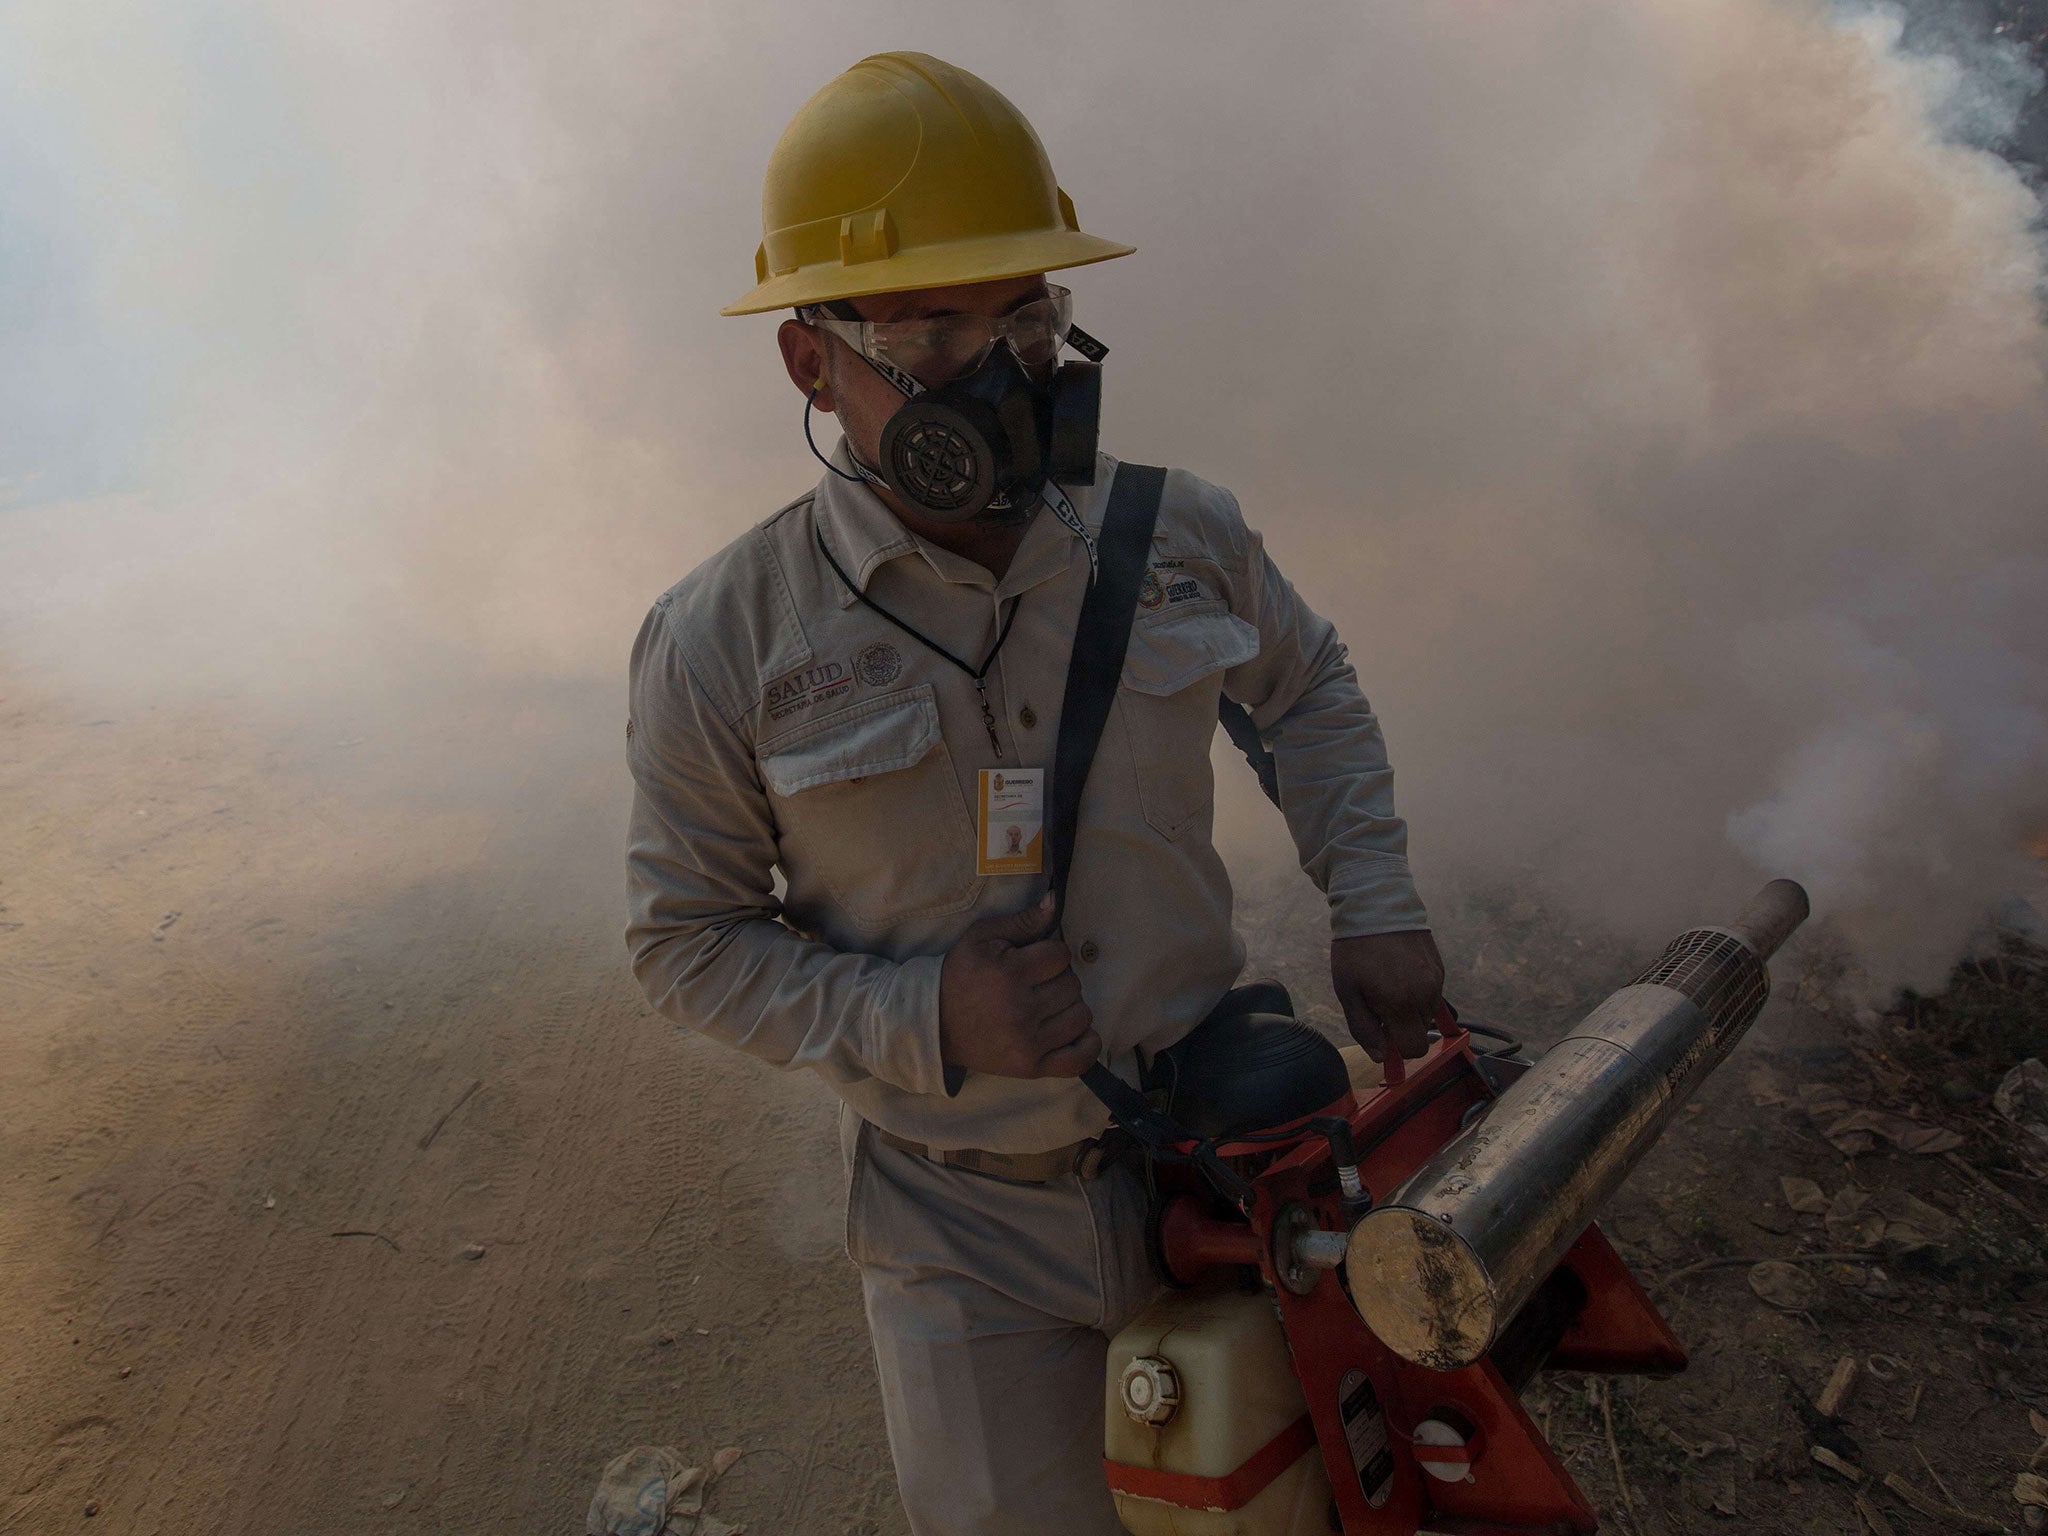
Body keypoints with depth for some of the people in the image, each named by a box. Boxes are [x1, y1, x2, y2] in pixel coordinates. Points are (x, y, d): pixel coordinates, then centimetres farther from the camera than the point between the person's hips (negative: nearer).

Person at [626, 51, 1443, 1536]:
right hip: (971, 1234, -3)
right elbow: (686, 940, -7)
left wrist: (1373, 900, 1)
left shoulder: (1181, 534, -7)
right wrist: (921, 1020, -21)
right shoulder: (723, 643, -16)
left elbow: (1307, 685, 13)